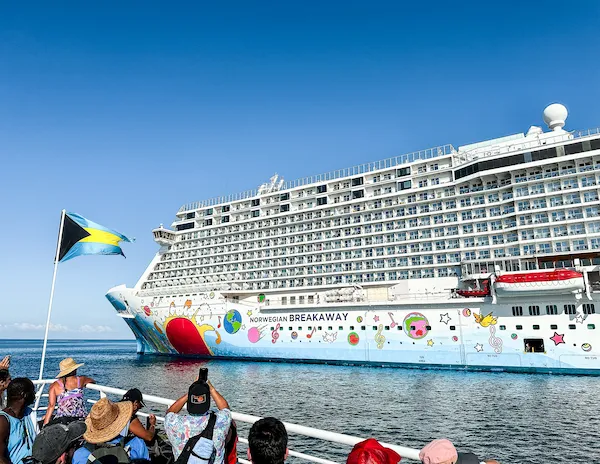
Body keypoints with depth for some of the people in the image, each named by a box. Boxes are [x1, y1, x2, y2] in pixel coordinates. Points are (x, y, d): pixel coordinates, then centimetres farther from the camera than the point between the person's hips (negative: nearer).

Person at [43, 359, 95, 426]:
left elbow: (51, 406, -3)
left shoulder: (55, 386, 4)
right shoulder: (81, 380, 6)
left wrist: (45, 425, 0)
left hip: (61, 420, 1)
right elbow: (93, 381, 27)